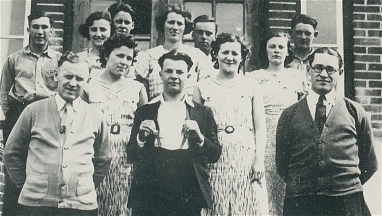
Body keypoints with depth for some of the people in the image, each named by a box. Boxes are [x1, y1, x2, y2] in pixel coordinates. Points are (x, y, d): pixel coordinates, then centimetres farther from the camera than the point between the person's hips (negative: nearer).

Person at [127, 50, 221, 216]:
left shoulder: (203, 113, 11)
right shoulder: (144, 112, 11)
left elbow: (215, 155, 6)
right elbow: (131, 154, 8)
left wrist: (199, 137, -11)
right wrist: (141, 137, -10)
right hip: (149, 195, 0)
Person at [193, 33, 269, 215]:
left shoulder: (251, 88, 9)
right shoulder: (203, 88, 10)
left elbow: (260, 128, 6)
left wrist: (259, 160, -5)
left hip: (245, 157, 0)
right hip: (214, 160, 0)